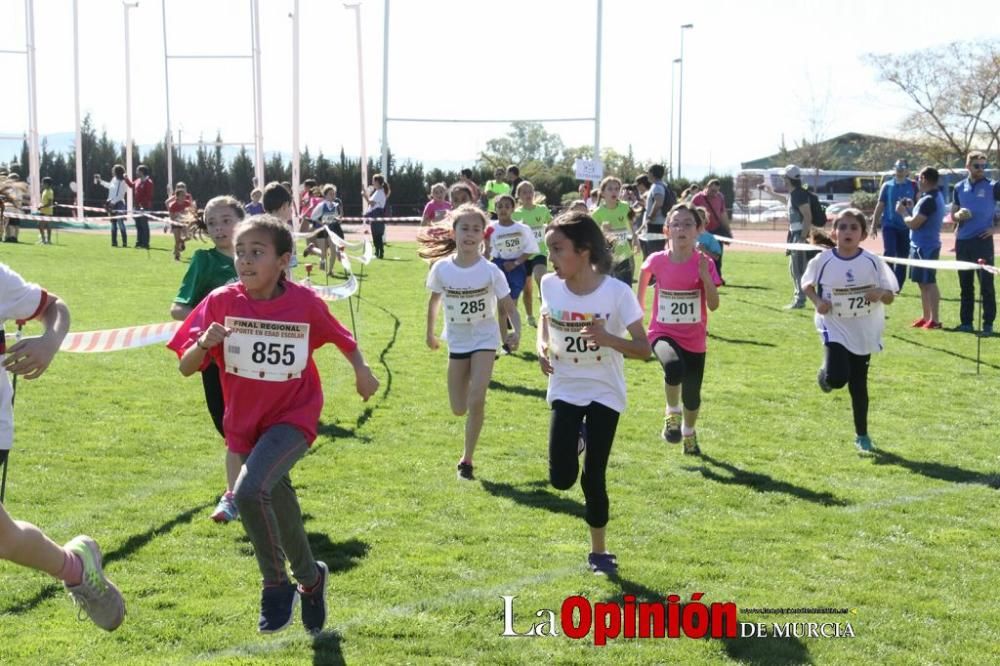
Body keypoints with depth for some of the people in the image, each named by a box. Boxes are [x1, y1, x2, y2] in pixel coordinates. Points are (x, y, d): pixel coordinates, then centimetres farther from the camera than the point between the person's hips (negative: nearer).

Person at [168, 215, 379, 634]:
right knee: (278, 507, 17)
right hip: (245, 423, 4)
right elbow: (186, 368, -11)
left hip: (293, 417, -3)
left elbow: (338, 336, 7)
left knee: (249, 490, -27)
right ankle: (310, 579, 45)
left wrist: (362, 372, 7)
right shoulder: (222, 302, -11)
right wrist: (203, 344, -29)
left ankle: (277, 586, -6)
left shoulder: (304, 302, -14)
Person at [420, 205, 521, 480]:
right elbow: (434, 300, 6)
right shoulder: (441, 268, -12)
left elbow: (509, 307, -13)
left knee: (476, 401, -16)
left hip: (484, 339, -2)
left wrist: (516, 332, -32)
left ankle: (467, 459, 0)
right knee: (459, 409, 7)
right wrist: (430, 333, 15)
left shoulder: (490, 271, -18)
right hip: (457, 341, 3)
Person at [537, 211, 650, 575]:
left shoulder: (616, 292, -19)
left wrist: (609, 339, -33)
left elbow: (643, 349, -14)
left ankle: (599, 552, 22)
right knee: (561, 479, -7)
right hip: (565, 389, 3)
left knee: (593, 478, 0)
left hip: (604, 393, -3)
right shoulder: (550, 285, -8)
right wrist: (542, 347, -5)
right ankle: (578, 437, 29)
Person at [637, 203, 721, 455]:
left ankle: (689, 432, 45)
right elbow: (645, 271, 17)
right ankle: (671, 412, -8)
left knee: (692, 397, 12)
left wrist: (705, 274, -26)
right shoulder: (657, 260, -9)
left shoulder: (705, 263, -10)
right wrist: (639, 304, 21)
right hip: (663, 334, -1)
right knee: (675, 367, -36)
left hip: (694, 339, 2)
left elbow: (714, 305, -14)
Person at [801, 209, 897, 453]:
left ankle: (862, 435, 26)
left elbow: (890, 296, -1)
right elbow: (807, 284, 7)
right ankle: (825, 375, 17)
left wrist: (881, 293, -24)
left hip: (864, 332, 1)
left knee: (858, 385, 9)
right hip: (834, 328, -1)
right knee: (837, 378, -21)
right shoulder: (823, 260, -9)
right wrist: (817, 300, -12)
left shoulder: (873, 262, -8)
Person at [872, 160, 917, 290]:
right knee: (889, 253, -13)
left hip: (906, 226, 1)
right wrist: (874, 225, 4)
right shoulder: (887, 185, 5)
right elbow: (880, 206, 7)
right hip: (889, 224, -1)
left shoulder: (913, 186, 3)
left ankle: (897, 286, 15)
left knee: (903, 257, 6)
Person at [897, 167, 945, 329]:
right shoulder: (935, 197, 13)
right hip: (921, 246, 11)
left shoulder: (928, 200, -20)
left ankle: (935, 320, -6)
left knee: (929, 283, -8)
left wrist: (903, 212, -4)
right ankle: (925, 317, 25)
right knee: (924, 283, 17)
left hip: (925, 247, -11)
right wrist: (911, 209, 11)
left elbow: (913, 223, -20)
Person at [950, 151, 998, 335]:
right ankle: (966, 322, 16)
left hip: (983, 241, -4)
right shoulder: (960, 187, 9)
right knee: (965, 285, 9)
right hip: (962, 242, 4)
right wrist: (959, 215, -8)